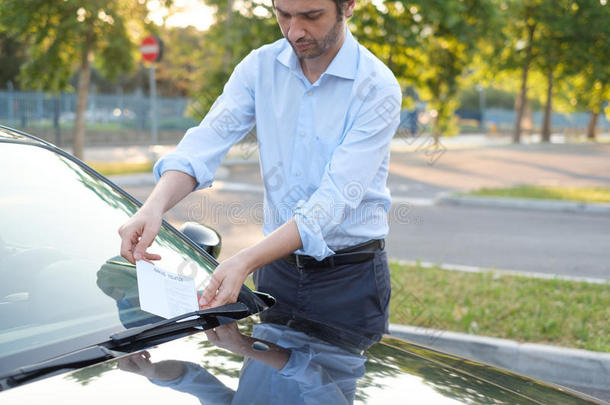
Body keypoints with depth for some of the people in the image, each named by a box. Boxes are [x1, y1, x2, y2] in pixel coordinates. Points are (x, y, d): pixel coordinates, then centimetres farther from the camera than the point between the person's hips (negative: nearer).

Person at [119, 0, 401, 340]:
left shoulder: (378, 89, -16)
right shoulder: (260, 67, -1)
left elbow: (335, 200, -24)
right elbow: (205, 144, -10)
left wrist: (245, 261, -34)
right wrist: (155, 206, -30)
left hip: (349, 277, -4)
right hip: (277, 266, 4)